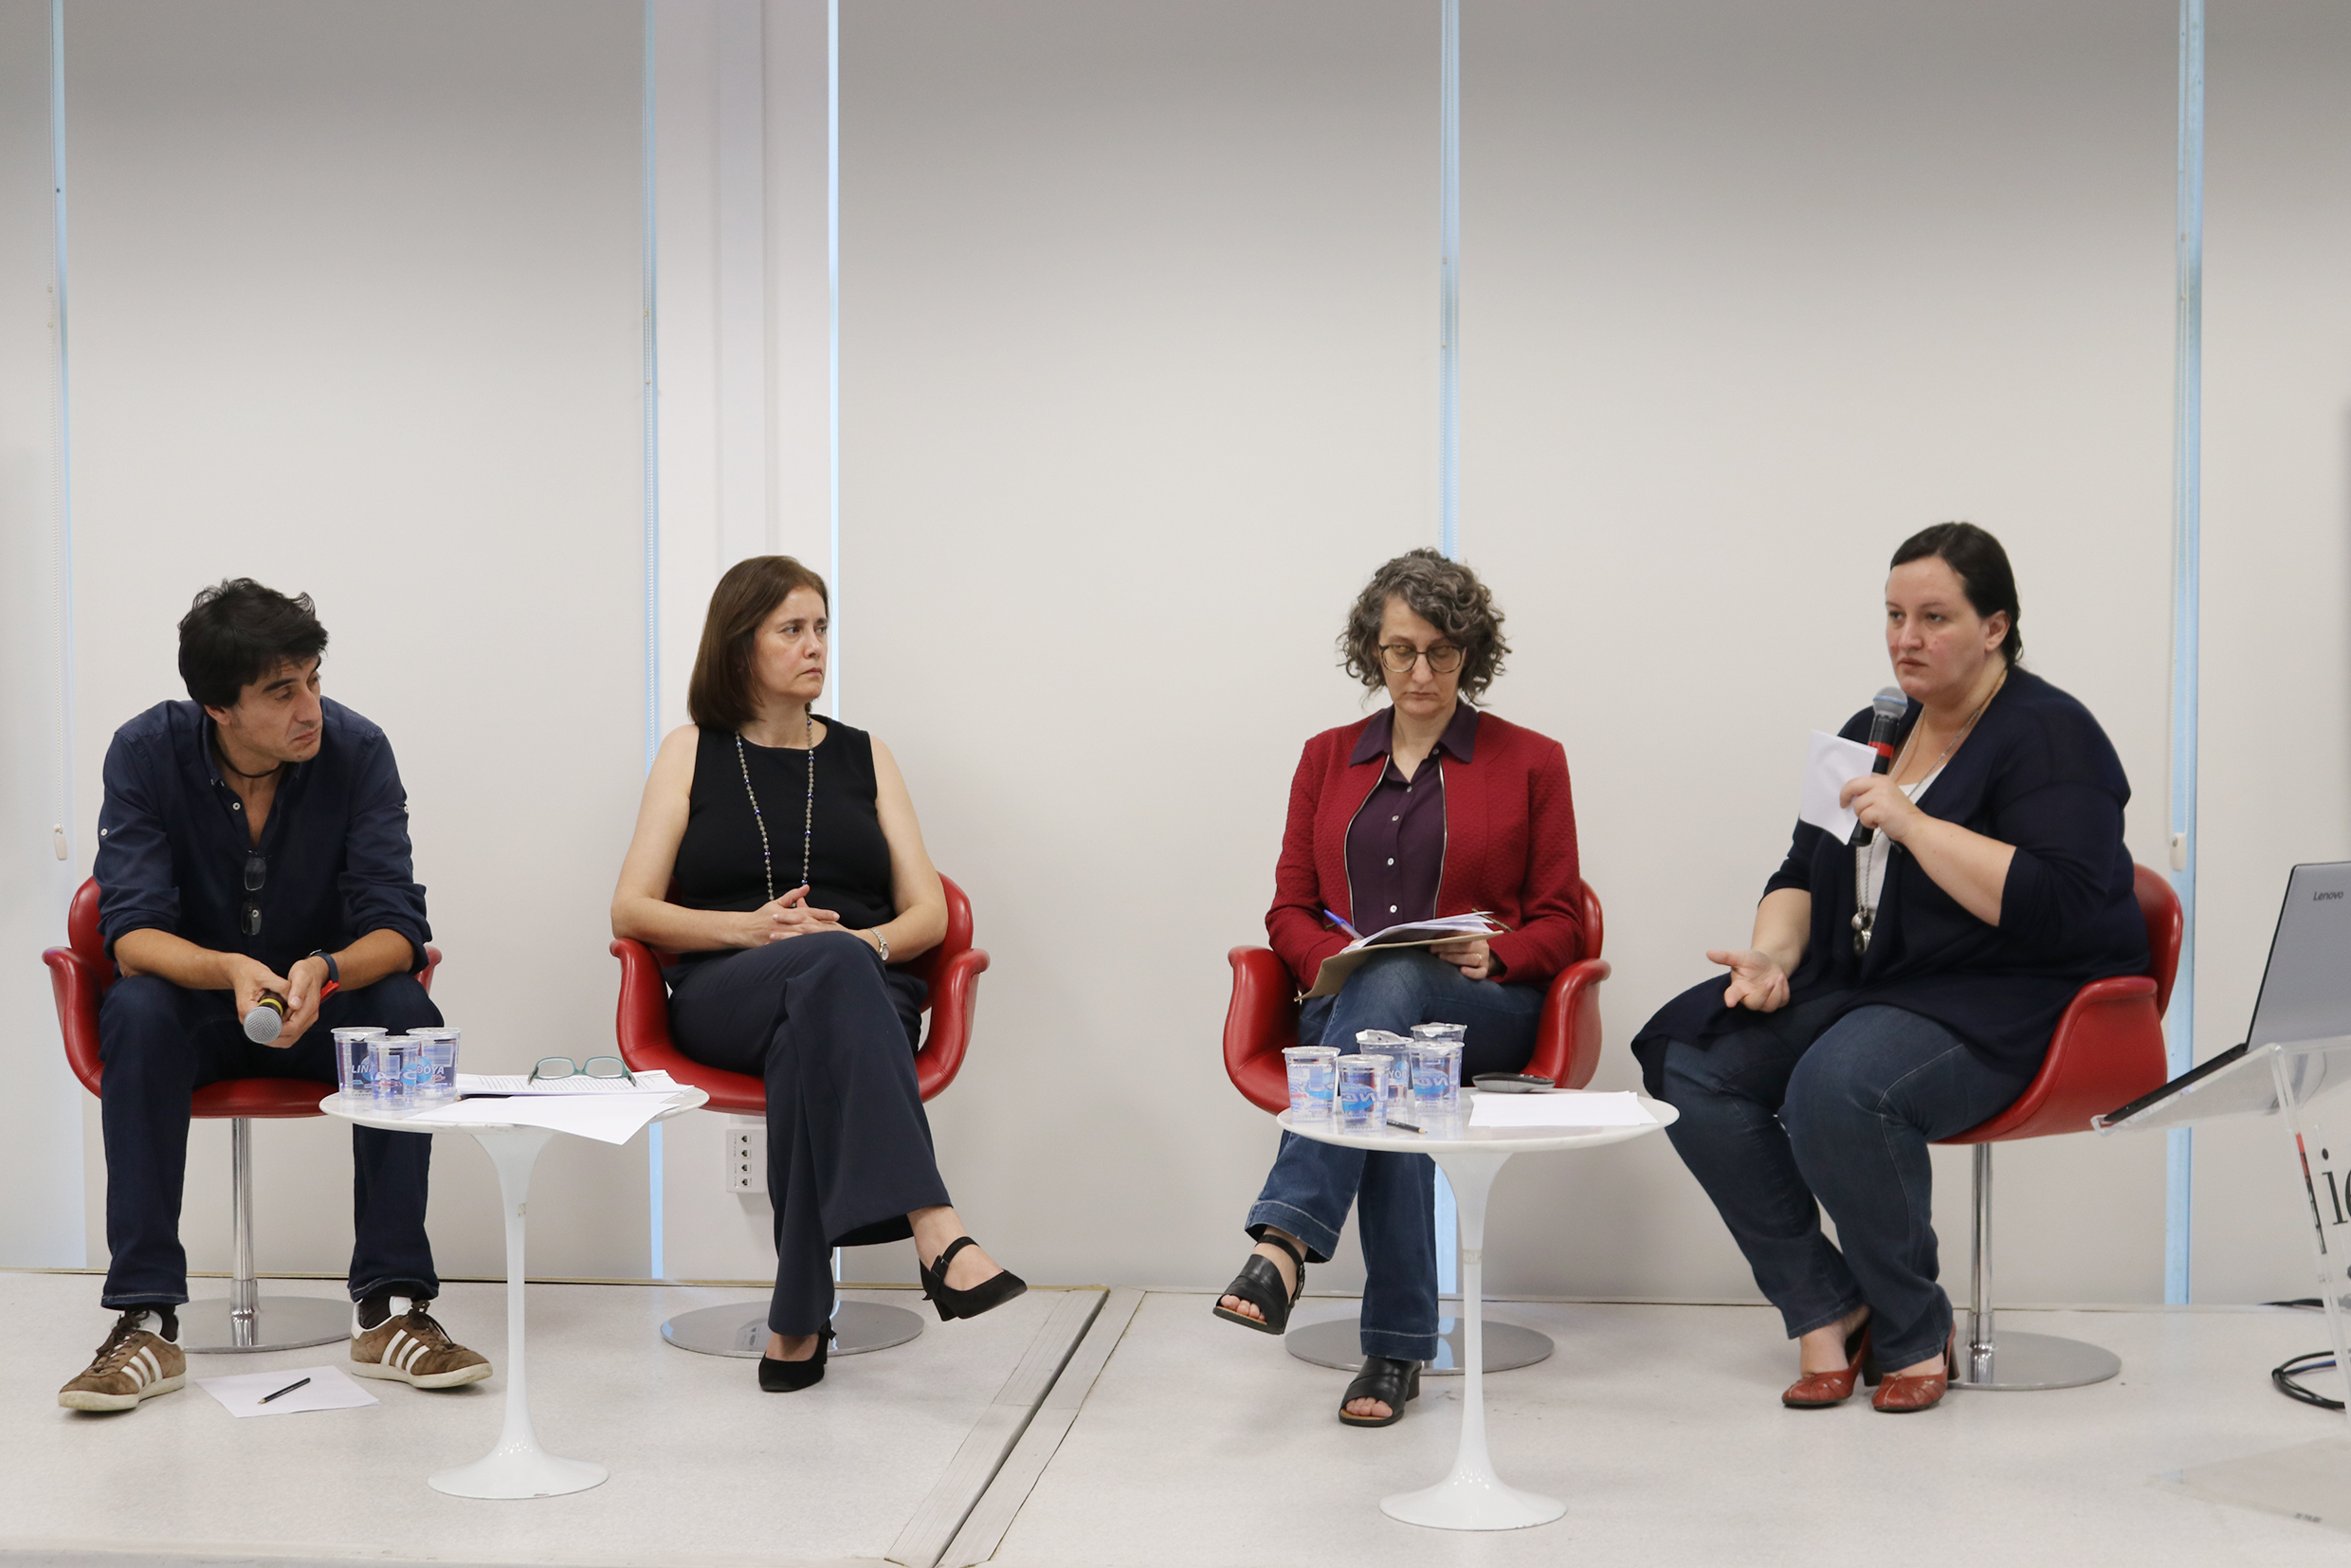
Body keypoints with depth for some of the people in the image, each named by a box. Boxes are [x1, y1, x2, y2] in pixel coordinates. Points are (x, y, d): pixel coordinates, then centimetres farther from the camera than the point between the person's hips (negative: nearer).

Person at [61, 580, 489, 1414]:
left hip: (326, 1005, 1)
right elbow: (131, 932, -21)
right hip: (196, 1003, 0)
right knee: (135, 1013, -33)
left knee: (406, 1013, -30)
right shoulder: (146, 751, -15)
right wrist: (231, 971, -43)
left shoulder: (356, 749, -15)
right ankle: (146, 1322, -32)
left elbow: (396, 928, -19)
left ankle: (389, 1308, -25)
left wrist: (322, 972, -42)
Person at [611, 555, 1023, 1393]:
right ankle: (936, 1232, -53)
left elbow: (929, 913, 12)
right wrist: (755, 928, -11)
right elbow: (631, 911, 6)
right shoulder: (692, 752, 15)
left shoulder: (863, 756, 19)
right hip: (725, 995, -1)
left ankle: (797, 1321, -41)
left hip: (861, 992, 2)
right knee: (834, 966, -38)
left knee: (808, 1040, -38)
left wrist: (866, 941, -12)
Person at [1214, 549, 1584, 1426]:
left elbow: (1560, 923, 8)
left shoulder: (1530, 762, 10)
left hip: (1489, 1013, -2)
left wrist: (1492, 955, -13)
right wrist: (1335, 958, -8)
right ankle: (1398, 1348, -35)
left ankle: (1285, 1240, -49)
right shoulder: (1328, 759, 18)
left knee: (1391, 984, -38)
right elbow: (1289, 910, 14)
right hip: (1348, 1006, 2)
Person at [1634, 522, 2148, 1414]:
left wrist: (1913, 823, -21)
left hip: (2004, 1007, -8)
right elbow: (1804, 874, 19)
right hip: (1859, 986, 8)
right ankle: (1824, 1310, -6)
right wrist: (1773, 953, -3)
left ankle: (1913, 1332, -11)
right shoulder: (1872, 731, 16)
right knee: (1690, 1063, -16)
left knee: (1838, 1086, -35)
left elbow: (2054, 906, -20)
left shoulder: (2051, 737, -7)